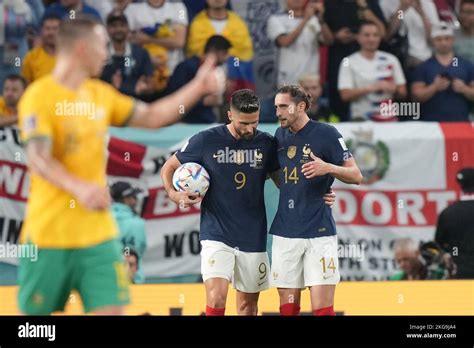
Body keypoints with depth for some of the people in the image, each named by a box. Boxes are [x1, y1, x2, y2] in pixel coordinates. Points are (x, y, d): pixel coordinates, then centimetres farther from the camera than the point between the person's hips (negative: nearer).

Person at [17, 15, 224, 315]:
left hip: (98, 232, 6)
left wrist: (198, 87, 12)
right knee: (33, 312, 3)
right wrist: (78, 188, -39)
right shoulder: (40, 96, -11)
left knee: (111, 310, -4)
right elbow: (38, 159, -23)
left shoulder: (100, 94, 12)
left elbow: (151, 117, 21)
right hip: (49, 233, -6)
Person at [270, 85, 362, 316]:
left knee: (322, 308, -8)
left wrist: (328, 168, -21)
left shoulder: (326, 133, -4)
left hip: (318, 232, -5)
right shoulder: (280, 135, 12)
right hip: (284, 233, 5)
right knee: (288, 307, 5)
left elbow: (356, 176, -6)